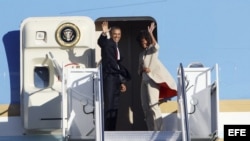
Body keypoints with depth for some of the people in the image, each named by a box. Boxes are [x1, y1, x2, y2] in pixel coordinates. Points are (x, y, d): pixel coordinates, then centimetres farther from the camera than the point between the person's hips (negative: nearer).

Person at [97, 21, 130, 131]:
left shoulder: (117, 47, 20)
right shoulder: (107, 43, -5)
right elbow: (100, 42, -30)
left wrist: (122, 82, 20)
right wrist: (104, 33, -51)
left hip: (116, 79, 9)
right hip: (108, 77, -9)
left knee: (114, 107, 9)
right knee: (108, 105, -13)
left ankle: (111, 130, 13)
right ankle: (105, 131, -14)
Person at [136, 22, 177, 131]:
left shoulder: (153, 49, 4)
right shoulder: (141, 54, 22)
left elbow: (156, 46, -21)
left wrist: (151, 33, -16)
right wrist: (143, 69, -4)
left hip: (153, 80, -7)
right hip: (144, 80, 7)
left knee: (152, 104, -18)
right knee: (145, 106, 2)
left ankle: (159, 131, -20)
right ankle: (152, 131, 6)